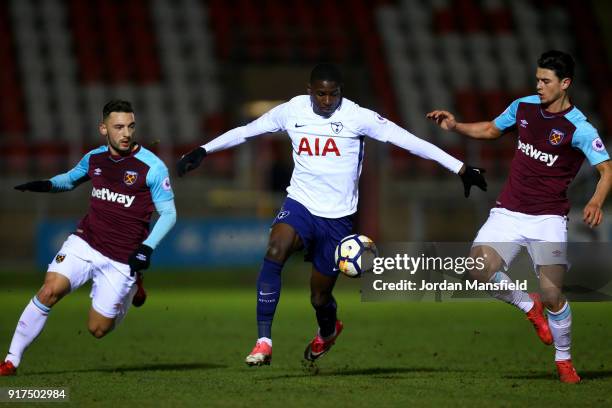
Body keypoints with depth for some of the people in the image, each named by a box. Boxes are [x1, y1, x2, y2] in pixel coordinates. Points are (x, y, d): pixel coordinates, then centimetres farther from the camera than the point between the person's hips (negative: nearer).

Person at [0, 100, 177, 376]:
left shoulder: (152, 167, -10)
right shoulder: (94, 158, 4)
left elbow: (168, 213, -4)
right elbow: (71, 179, 25)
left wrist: (147, 248, -17)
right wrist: (46, 185, 2)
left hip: (121, 260, -3)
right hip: (84, 244, 3)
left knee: (98, 329, 1)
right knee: (49, 292, -20)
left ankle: (130, 292, 33)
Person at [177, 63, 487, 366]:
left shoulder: (356, 117, -10)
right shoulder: (291, 111, -1)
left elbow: (409, 141, -11)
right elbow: (245, 132, 13)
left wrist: (461, 169, -12)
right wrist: (202, 151, 14)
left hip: (337, 216, -1)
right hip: (300, 204, 1)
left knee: (320, 296, 5)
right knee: (274, 252, -30)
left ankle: (328, 332, 45)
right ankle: (263, 341, -26)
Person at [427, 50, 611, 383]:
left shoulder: (578, 128, -12)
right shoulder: (523, 107, 5)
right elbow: (491, 129, 23)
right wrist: (455, 126, 8)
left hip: (548, 218, -4)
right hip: (508, 213, 4)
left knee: (552, 295, -13)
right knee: (481, 268, -18)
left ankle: (564, 360, 13)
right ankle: (529, 307, 11)